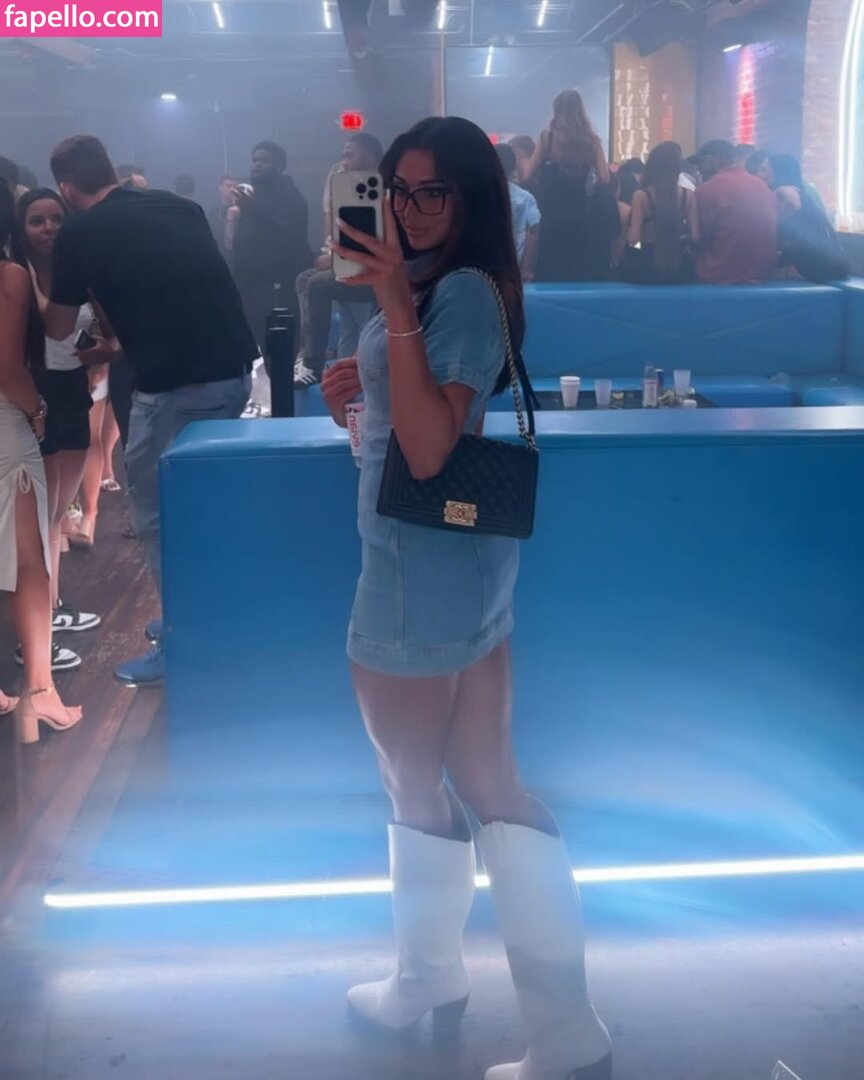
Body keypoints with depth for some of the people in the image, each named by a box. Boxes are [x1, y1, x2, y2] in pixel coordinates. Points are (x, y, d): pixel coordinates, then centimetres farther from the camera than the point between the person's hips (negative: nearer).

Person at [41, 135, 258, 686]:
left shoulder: (79, 234, 0)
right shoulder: (182, 206, 15)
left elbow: (58, 329, 13)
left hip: (176, 385, -6)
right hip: (235, 370, 7)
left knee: (158, 514, 9)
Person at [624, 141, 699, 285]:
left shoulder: (641, 196, -7)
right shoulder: (689, 196, -1)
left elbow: (633, 239, -10)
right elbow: (695, 238, -1)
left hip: (648, 267, -2)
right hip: (680, 267, 2)